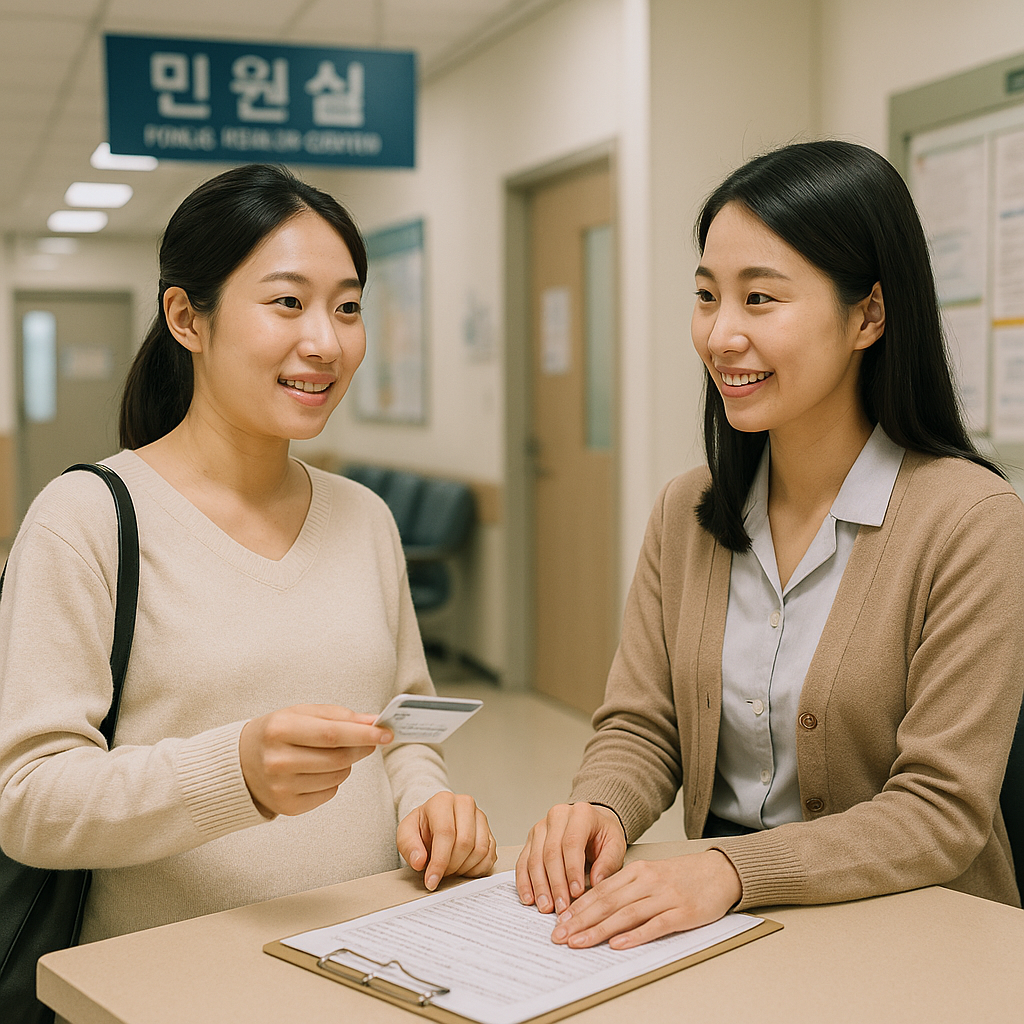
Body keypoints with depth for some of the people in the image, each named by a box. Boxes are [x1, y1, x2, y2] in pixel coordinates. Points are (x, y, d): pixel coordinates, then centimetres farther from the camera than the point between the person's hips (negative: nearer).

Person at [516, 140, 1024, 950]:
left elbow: (939, 811, -15)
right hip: (723, 917, 5)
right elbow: (641, 728, 5)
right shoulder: (686, 512, 5)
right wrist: (599, 811, -17)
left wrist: (733, 870, -28)